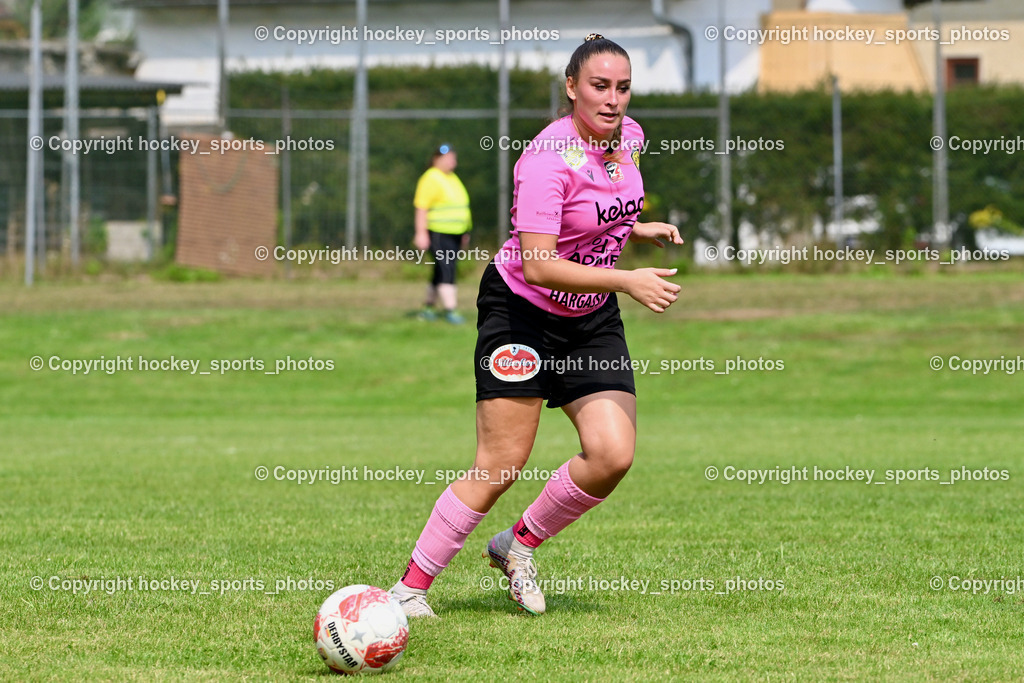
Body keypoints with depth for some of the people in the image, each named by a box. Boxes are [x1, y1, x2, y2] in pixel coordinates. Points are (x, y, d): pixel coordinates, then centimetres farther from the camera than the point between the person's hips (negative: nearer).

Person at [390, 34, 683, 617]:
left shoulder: (630, 136, 0)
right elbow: (539, 265, -32)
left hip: (593, 318, 7)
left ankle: (519, 544, 14)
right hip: (522, 312, -7)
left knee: (613, 455, -10)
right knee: (501, 466, -10)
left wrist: (639, 229, 2)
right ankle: (411, 586, 3)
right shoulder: (549, 159, -24)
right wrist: (626, 280, -37)